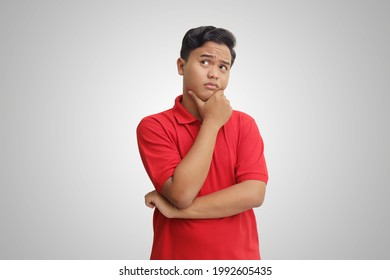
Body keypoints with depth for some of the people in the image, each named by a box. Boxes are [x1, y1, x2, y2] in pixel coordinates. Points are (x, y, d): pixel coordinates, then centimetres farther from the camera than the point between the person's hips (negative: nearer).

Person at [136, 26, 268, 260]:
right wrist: (212, 122, -17)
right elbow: (182, 194, -21)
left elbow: (254, 193, -15)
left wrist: (175, 210, -17)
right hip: (177, 256, -1)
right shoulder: (153, 126, -10)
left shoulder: (244, 124, -4)